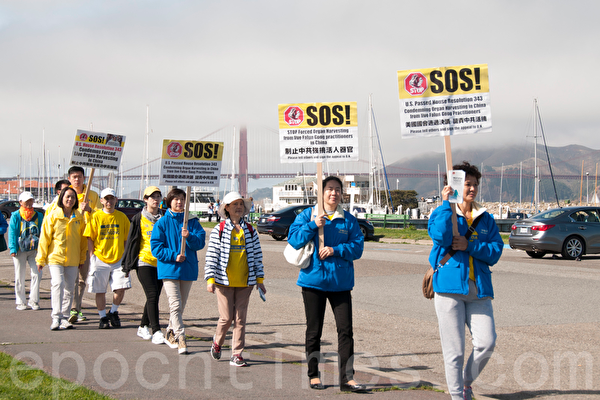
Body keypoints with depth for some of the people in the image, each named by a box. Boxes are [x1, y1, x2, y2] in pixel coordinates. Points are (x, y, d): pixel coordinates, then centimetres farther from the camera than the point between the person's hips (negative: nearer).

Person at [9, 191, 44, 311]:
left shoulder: (38, 215, 8)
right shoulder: (16, 216, -1)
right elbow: (12, 233, -4)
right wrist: (13, 249, -12)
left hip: (34, 250, 2)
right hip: (20, 250, -2)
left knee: (37, 274, -6)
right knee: (20, 277, 6)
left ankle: (33, 300, 5)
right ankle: (20, 302, 16)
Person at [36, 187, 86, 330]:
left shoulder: (79, 218, 7)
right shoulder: (53, 216, -1)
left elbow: (83, 239, 14)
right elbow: (44, 238, 1)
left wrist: (82, 258, 13)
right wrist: (41, 259, -1)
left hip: (73, 260, 4)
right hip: (55, 257, -4)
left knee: (69, 288, 6)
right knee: (58, 284, -18)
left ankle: (64, 317, 14)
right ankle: (56, 317, -17)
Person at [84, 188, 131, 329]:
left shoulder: (122, 217, 7)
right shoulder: (96, 217, 1)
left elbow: (126, 239, 11)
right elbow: (90, 238, 1)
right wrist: (91, 257, -7)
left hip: (118, 259, 1)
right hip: (100, 259, -1)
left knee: (121, 288, -9)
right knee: (100, 291, 3)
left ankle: (113, 312, 15)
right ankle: (103, 317, 17)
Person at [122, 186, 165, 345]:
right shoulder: (138, 219, 1)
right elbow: (131, 242, 3)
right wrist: (127, 265, 2)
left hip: (161, 262, 4)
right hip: (144, 261, -4)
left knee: (154, 297, 9)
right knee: (152, 296, -13)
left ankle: (143, 327, 25)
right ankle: (156, 331, -14)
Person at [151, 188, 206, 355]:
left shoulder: (192, 222, 6)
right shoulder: (162, 223, -2)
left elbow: (200, 242, -2)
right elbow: (156, 247, -6)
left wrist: (189, 237, -22)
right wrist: (173, 256, -17)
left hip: (188, 269, 4)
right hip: (169, 269, -4)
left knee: (181, 305, 14)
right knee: (175, 305, -12)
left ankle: (170, 333, 32)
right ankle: (181, 339, -13)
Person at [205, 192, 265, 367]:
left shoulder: (250, 230, 8)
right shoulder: (219, 230, -1)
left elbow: (257, 255, 12)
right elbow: (211, 255, -3)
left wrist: (259, 278, 8)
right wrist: (210, 279, -9)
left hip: (245, 282, 3)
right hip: (224, 281, -3)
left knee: (240, 319, 2)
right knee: (226, 318, -3)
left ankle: (236, 354, 9)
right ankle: (217, 342, 27)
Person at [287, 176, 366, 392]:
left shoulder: (349, 220, 7)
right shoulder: (307, 215, 3)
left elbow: (357, 247, -1)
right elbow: (293, 239, -6)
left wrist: (335, 250, -15)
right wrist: (313, 225, -18)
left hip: (340, 283, 1)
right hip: (313, 280, -1)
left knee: (345, 329, -5)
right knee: (313, 331, 7)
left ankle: (347, 378, -2)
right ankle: (314, 375, 18)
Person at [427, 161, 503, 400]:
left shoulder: (485, 218, 16)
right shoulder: (442, 213, 6)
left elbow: (495, 251, 4)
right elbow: (441, 237, -17)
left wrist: (469, 245, -10)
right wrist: (446, 204, -14)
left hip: (479, 288, 3)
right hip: (449, 286, -3)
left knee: (486, 342, -7)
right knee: (454, 349, -2)